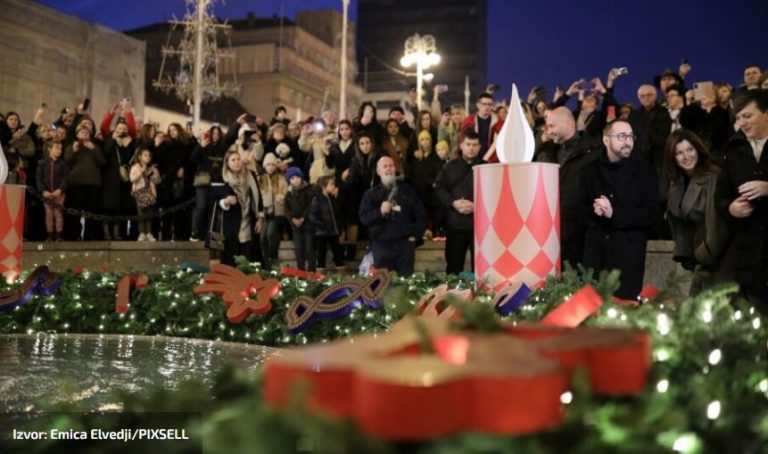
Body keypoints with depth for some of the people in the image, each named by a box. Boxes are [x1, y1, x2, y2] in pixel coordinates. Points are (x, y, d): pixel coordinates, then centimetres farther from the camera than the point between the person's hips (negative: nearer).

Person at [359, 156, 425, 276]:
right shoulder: (371, 194, 6)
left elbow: (420, 213, 13)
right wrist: (380, 212, -21)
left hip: (405, 244, 1)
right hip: (382, 245, -1)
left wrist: (416, 234, 3)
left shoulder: (407, 190, 12)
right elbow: (364, 219, -5)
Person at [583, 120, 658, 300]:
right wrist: (593, 212, -14)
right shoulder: (590, 169, 9)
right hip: (595, 250, 2)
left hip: (629, 252, -2)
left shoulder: (644, 171, 2)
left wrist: (613, 213, -16)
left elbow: (648, 214, -4)